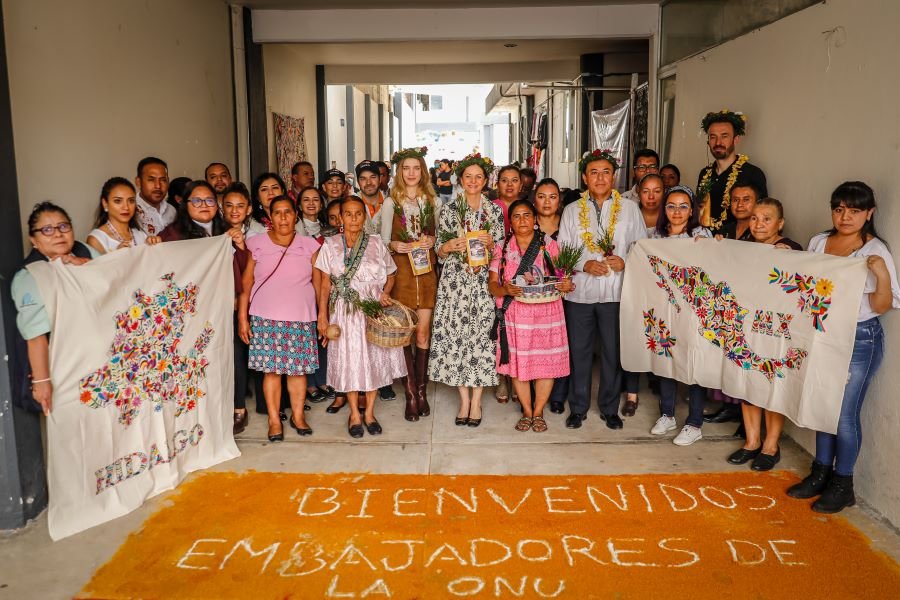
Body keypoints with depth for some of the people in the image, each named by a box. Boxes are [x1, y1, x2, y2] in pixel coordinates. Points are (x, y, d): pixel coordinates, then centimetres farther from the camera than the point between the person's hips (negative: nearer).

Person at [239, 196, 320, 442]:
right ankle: (274, 419, 11)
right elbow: (246, 282, 4)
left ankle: (298, 415, 17)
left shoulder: (309, 245, 5)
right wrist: (242, 316, -1)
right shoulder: (256, 243, 3)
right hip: (266, 317, -1)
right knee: (271, 368, 0)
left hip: (301, 317, 1)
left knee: (298, 368, 3)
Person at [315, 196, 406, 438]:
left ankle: (369, 412, 21)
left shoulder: (376, 244, 3)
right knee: (349, 361, 4)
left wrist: (385, 293, -11)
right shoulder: (330, 245, 1)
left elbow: (390, 275, 9)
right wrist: (322, 315, -3)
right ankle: (354, 414, 19)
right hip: (345, 312, -1)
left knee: (373, 359, 6)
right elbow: (325, 283, 1)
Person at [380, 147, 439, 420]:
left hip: (427, 270, 2)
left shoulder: (432, 200, 12)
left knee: (423, 332, 1)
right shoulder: (391, 202, 6)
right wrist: (395, 246, -15)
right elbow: (384, 240, 5)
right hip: (401, 270, -1)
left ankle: (421, 390, 12)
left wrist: (431, 241, -4)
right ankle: (411, 394, 3)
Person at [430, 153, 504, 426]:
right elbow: (439, 251, 6)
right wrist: (450, 245, -15)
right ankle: (464, 399, 10)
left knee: (482, 335, -2)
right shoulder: (449, 209, 5)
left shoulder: (495, 210, 7)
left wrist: (490, 243, -10)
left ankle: (476, 399, 9)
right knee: (455, 335, -2)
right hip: (455, 281, 0)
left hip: (485, 281, 0)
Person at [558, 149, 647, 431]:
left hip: (616, 292, 0)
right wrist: (584, 265, -12)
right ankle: (578, 407, 24)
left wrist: (626, 262, -12)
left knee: (613, 352, 8)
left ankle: (609, 408, 24)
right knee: (579, 351, 9)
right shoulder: (572, 210, 7)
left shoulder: (630, 209, 5)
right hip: (580, 291, 1)